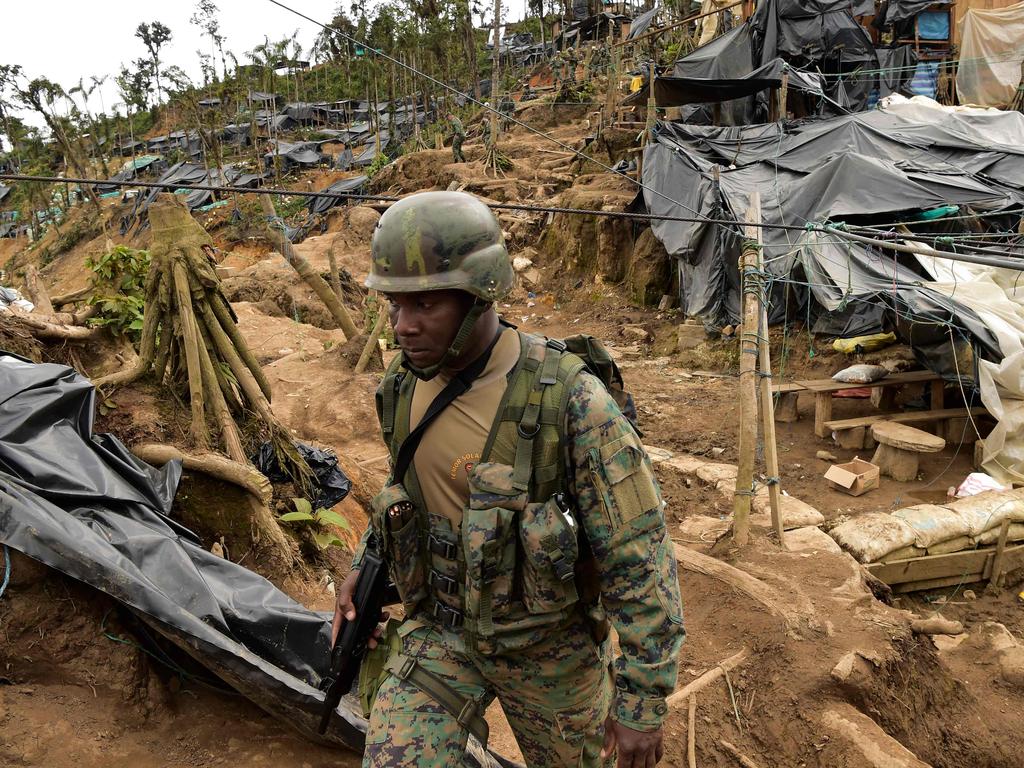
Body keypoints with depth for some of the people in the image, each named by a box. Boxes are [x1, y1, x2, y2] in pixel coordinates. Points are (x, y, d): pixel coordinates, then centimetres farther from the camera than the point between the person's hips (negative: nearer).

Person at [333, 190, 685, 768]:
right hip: (440, 629, 4)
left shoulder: (571, 400, -28)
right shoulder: (406, 385, -9)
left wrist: (644, 700, -18)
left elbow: (641, 557, -22)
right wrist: (366, 564, 4)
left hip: (549, 642, -3)